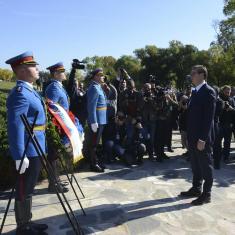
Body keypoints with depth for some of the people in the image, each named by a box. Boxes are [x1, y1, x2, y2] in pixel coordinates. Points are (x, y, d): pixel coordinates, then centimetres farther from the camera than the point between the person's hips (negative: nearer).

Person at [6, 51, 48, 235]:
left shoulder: (29, 91, 14)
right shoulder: (20, 93, -18)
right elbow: (15, 127, -24)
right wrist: (20, 156, -26)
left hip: (35, 149, 10)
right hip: (28, 151, -10)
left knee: (28, 189, 19)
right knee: (24, 190, 4)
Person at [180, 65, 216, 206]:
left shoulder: (208, 91, -14)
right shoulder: (196, 92, 13)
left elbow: (209, 117, -19)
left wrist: (203, 139, -21)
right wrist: (189, 134, 13)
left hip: (202, 138, -8)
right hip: (193, 136, 8)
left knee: (205, 166, 5)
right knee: (196, 165, 17)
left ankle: (206, 194, 17)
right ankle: (196, 189, 31)